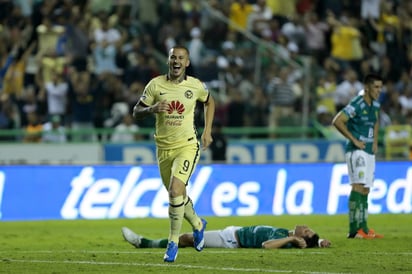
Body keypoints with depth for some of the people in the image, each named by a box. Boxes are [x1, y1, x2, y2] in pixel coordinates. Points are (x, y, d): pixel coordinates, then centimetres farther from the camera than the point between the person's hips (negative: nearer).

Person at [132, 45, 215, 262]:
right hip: (164, 148, 3)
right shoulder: (155, 85, -5)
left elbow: (209, 102, 17)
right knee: (177, 195, 15)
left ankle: (173, 242, -8)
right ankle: (197, 224, 45)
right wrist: (152, 109, -22)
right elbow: (136, 112, -1)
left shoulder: (196, 86, -4)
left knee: (175, 190, -22)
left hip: (187, 146, -3)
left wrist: (207, 131, 10)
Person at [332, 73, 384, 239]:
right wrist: (354, 140, -18)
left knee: (365, 189, 9)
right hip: (357, 151, -9)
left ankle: (363, 228, 12)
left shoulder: (375, 104, 12)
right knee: (358, 186, -16)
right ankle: (354, 230, -21)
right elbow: (337, 121, -22)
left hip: (369, 152, 9)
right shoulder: (356, 105, -15)